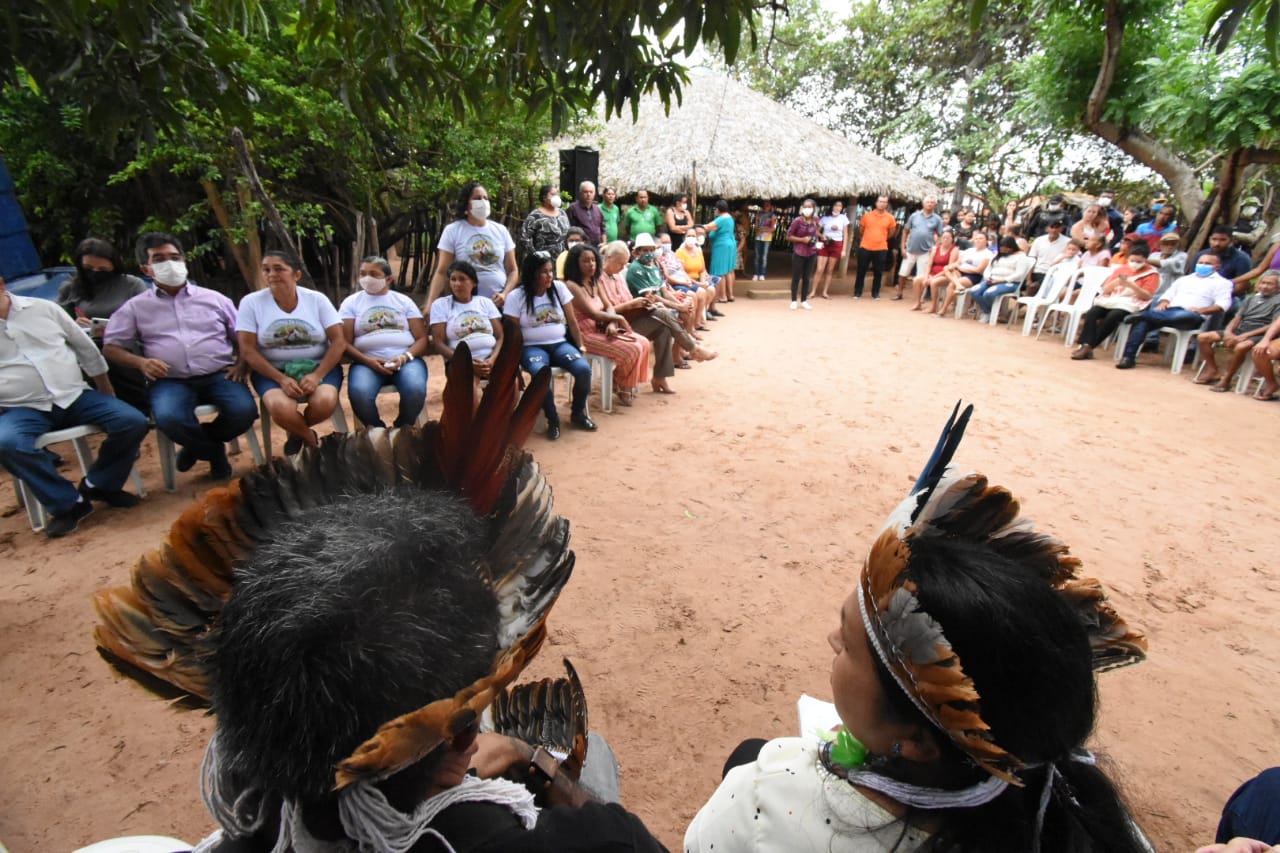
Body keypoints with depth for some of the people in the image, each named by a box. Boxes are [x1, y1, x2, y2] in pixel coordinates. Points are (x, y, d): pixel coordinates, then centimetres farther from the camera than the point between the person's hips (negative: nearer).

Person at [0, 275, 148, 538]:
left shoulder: (43, 308, 6)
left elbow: (87, 350, 12)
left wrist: (109, 399, 13)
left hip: (75, 397, 1)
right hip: (24, 409, -1)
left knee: (134, 422, -20)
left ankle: (98, 485, 0)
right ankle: (68, 504, -16)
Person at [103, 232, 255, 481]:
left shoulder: (214, 299, 17)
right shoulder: (136, 307, 15)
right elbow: (111, 348, 13)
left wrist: (241, 364, -2)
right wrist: (141, 362, -9)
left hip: (219, 375, 1)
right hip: (171, 381, -1)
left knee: (245, 411, -29)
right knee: (169, 418, -34)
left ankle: (197, 444, 5)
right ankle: (214, 451, -1)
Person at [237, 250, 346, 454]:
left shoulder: (317, 299, 1)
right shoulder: (251, 302, 0)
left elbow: (339, 341, -5)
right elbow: (248, 350, -4)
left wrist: (317, 375, -18)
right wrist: (281, 379, -18)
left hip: (319, 366, 1)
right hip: (272, 371, 0)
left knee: (325, 403, -32)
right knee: (281, 410, -33)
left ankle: (296, 432, 6)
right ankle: (310, 438, 4)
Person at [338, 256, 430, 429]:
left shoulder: (404, 301, 15)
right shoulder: (351, 302, 14)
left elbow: (422, 339, 6)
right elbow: (345, 343, 5)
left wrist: (405, 357, -14)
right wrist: (367, 361, -14)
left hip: (406, 359, 0)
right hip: (368, 362, 0)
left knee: (416, 390, -32)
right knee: (358, 393, -32)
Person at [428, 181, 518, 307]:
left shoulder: (501, 230, 7)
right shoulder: (452, 231, 1)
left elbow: (512, 270, 9)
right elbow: (441, 272, -1)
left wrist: (504, 294, -9)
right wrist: (430, 304, -12)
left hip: (499, 303, 2)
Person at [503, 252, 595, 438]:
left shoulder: (559, 287, 3)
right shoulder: (516, 296, -4)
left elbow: (572, 322, 6)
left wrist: (581, 349, 3)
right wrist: (517, 358, -15)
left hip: (560, 344, 3)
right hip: (532, 346, -3)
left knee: (584, 369, -25)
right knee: (541, 373, -37)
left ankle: (578, 413, 1)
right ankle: (553, 420, -14)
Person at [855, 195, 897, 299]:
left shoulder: (890, 218, -1)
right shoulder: (867, 215, -1)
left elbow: (891, 232, 14)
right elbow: (861, 229, 12)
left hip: (881, 249, 0)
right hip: (865, 247, 0)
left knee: (878, 272, 6)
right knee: (861, 271, 3)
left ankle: (875, 293, 17)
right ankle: (857, 292, 13)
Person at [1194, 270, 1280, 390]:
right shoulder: (1250, 298, 20)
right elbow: (1237, 318, 15)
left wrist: (1244, 336, -20)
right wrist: (1228, 332, -8)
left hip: (1259, 335, -7)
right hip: (1239, 330, 7)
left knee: (1241, 347, -40)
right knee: (1203, 337, -11)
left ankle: (1226, 379, -25)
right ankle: (1213, 371, -8)